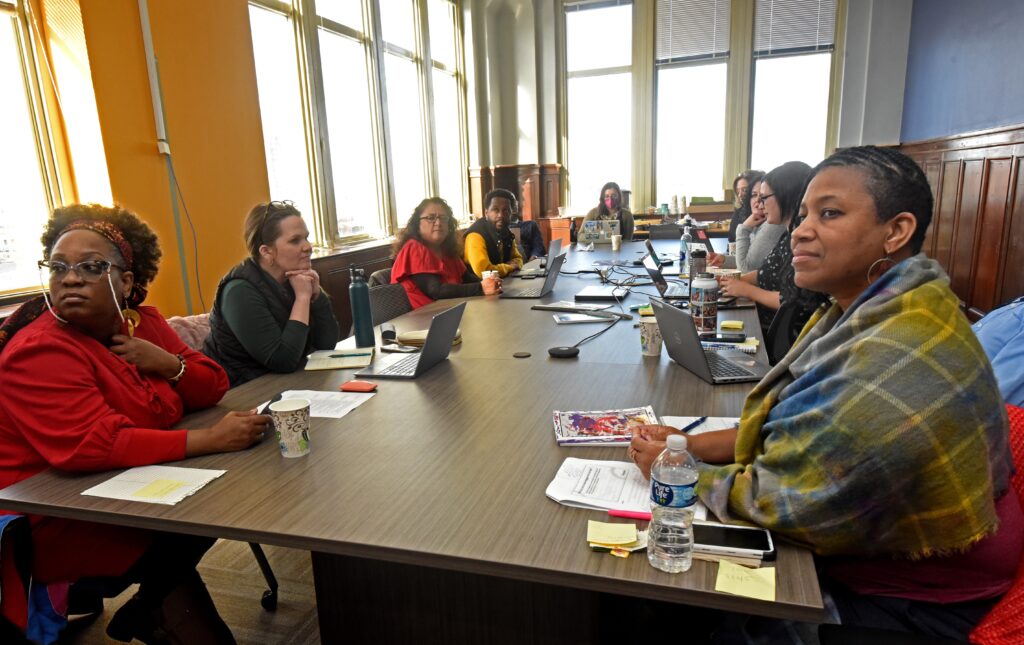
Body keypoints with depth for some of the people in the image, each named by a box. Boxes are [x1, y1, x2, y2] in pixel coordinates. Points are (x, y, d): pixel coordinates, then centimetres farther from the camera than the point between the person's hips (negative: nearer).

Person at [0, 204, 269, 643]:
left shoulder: (144, 323, 0)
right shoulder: (38, 352, -22)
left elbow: (213, 386, 3)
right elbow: (92, 446, -33)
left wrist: (168, 364, -18)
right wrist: (211, 439, -36)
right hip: (58, 521, -7)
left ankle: (151, 609, 9)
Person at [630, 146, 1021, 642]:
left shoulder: (898, 359, -32)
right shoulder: (869, 313, 0)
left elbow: (777, 501, -28)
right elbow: (782, 428, 5)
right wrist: (690, 445, -7)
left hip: (899, 603, -7)